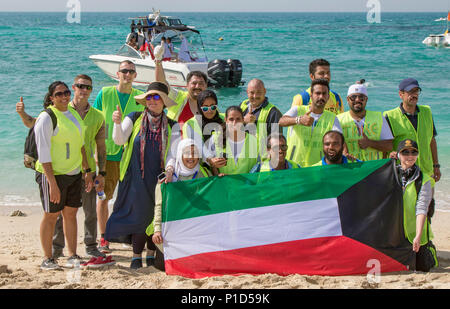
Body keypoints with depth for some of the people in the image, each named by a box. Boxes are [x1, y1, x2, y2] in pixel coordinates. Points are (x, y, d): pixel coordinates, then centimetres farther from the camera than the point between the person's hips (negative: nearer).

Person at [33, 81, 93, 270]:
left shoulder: (74, 114, 11)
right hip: (52, 174, -6)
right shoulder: (47, 118, -11)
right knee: (51, 215, -1)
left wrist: (87, 171, 16)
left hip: (74, 174, 6)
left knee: (71, 213, 8)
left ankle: (72, 256, 14)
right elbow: (43, 153, -15)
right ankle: (47, 259, 7)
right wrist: (52, 183, -20)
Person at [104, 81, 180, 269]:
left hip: (158, 177, 2)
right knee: (138, 215, -6)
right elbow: (119, 140, -10)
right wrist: (117, 123, -29)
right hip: (136, 177, -2)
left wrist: (170, 169, -19)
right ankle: (136, 257, 3)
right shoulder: (134, 119, 2)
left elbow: (173, 152, 0)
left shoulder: (171, 126, 7)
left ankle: (151, 254, 18)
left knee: (156, 216, 3)